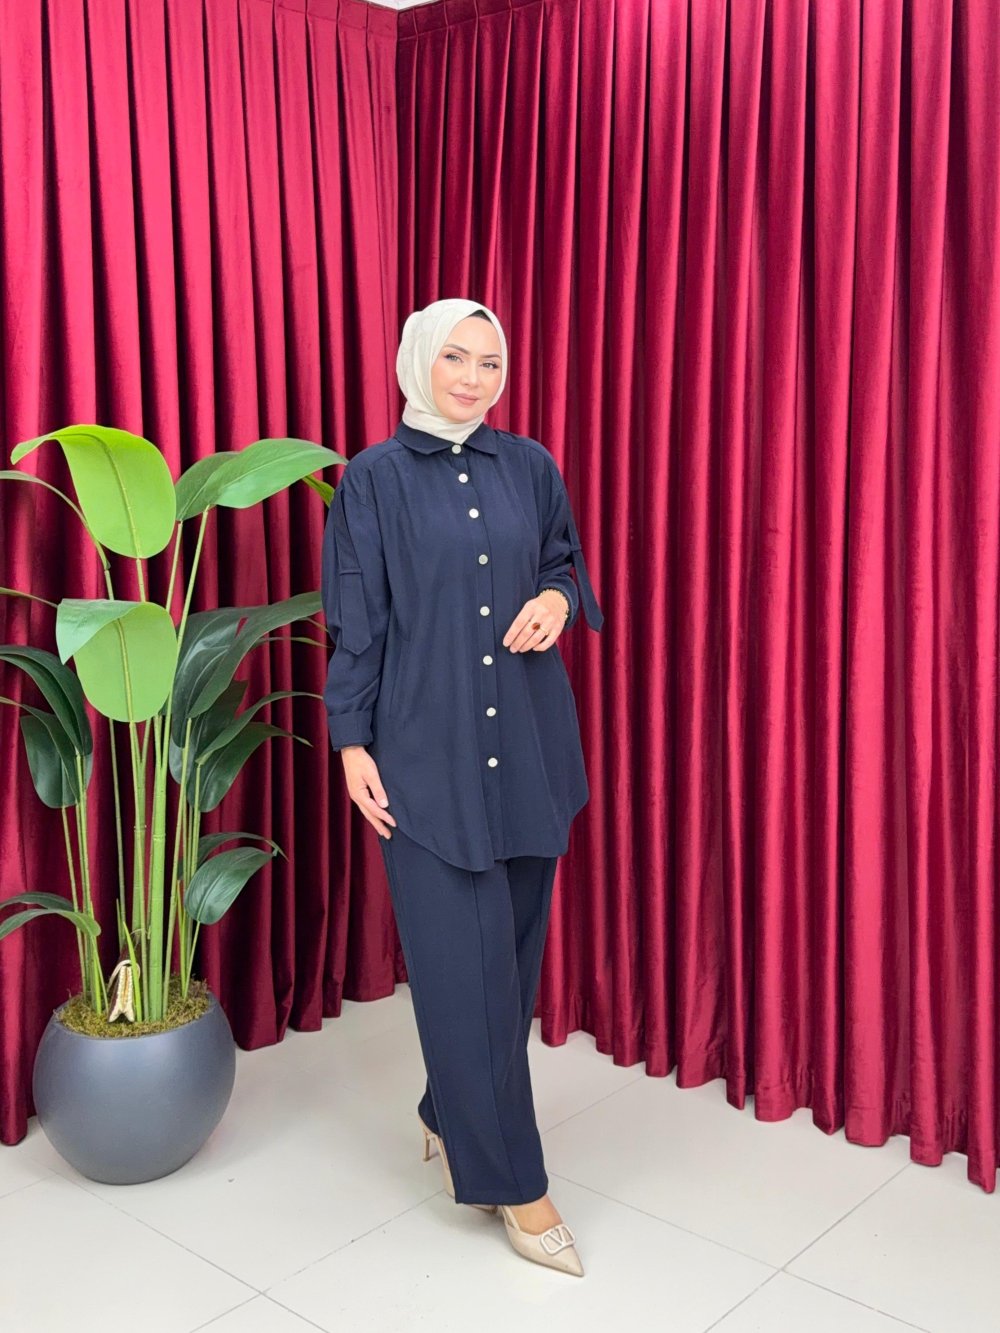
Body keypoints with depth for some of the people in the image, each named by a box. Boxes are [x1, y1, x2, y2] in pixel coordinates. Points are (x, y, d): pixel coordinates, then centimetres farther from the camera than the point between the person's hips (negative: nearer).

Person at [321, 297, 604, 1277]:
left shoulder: (530, 466, 8)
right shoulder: (375, 478, 0)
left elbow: (567, 563, 17)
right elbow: (353, 622, -1)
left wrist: (557, 597, -6)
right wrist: (352, 742, -5)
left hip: (529, 745, 4)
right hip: (427, 749, -4)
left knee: (511, 949, 10)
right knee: (464, 958, -3)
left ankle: (451, 1119, 32)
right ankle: (511, 1180, 10)